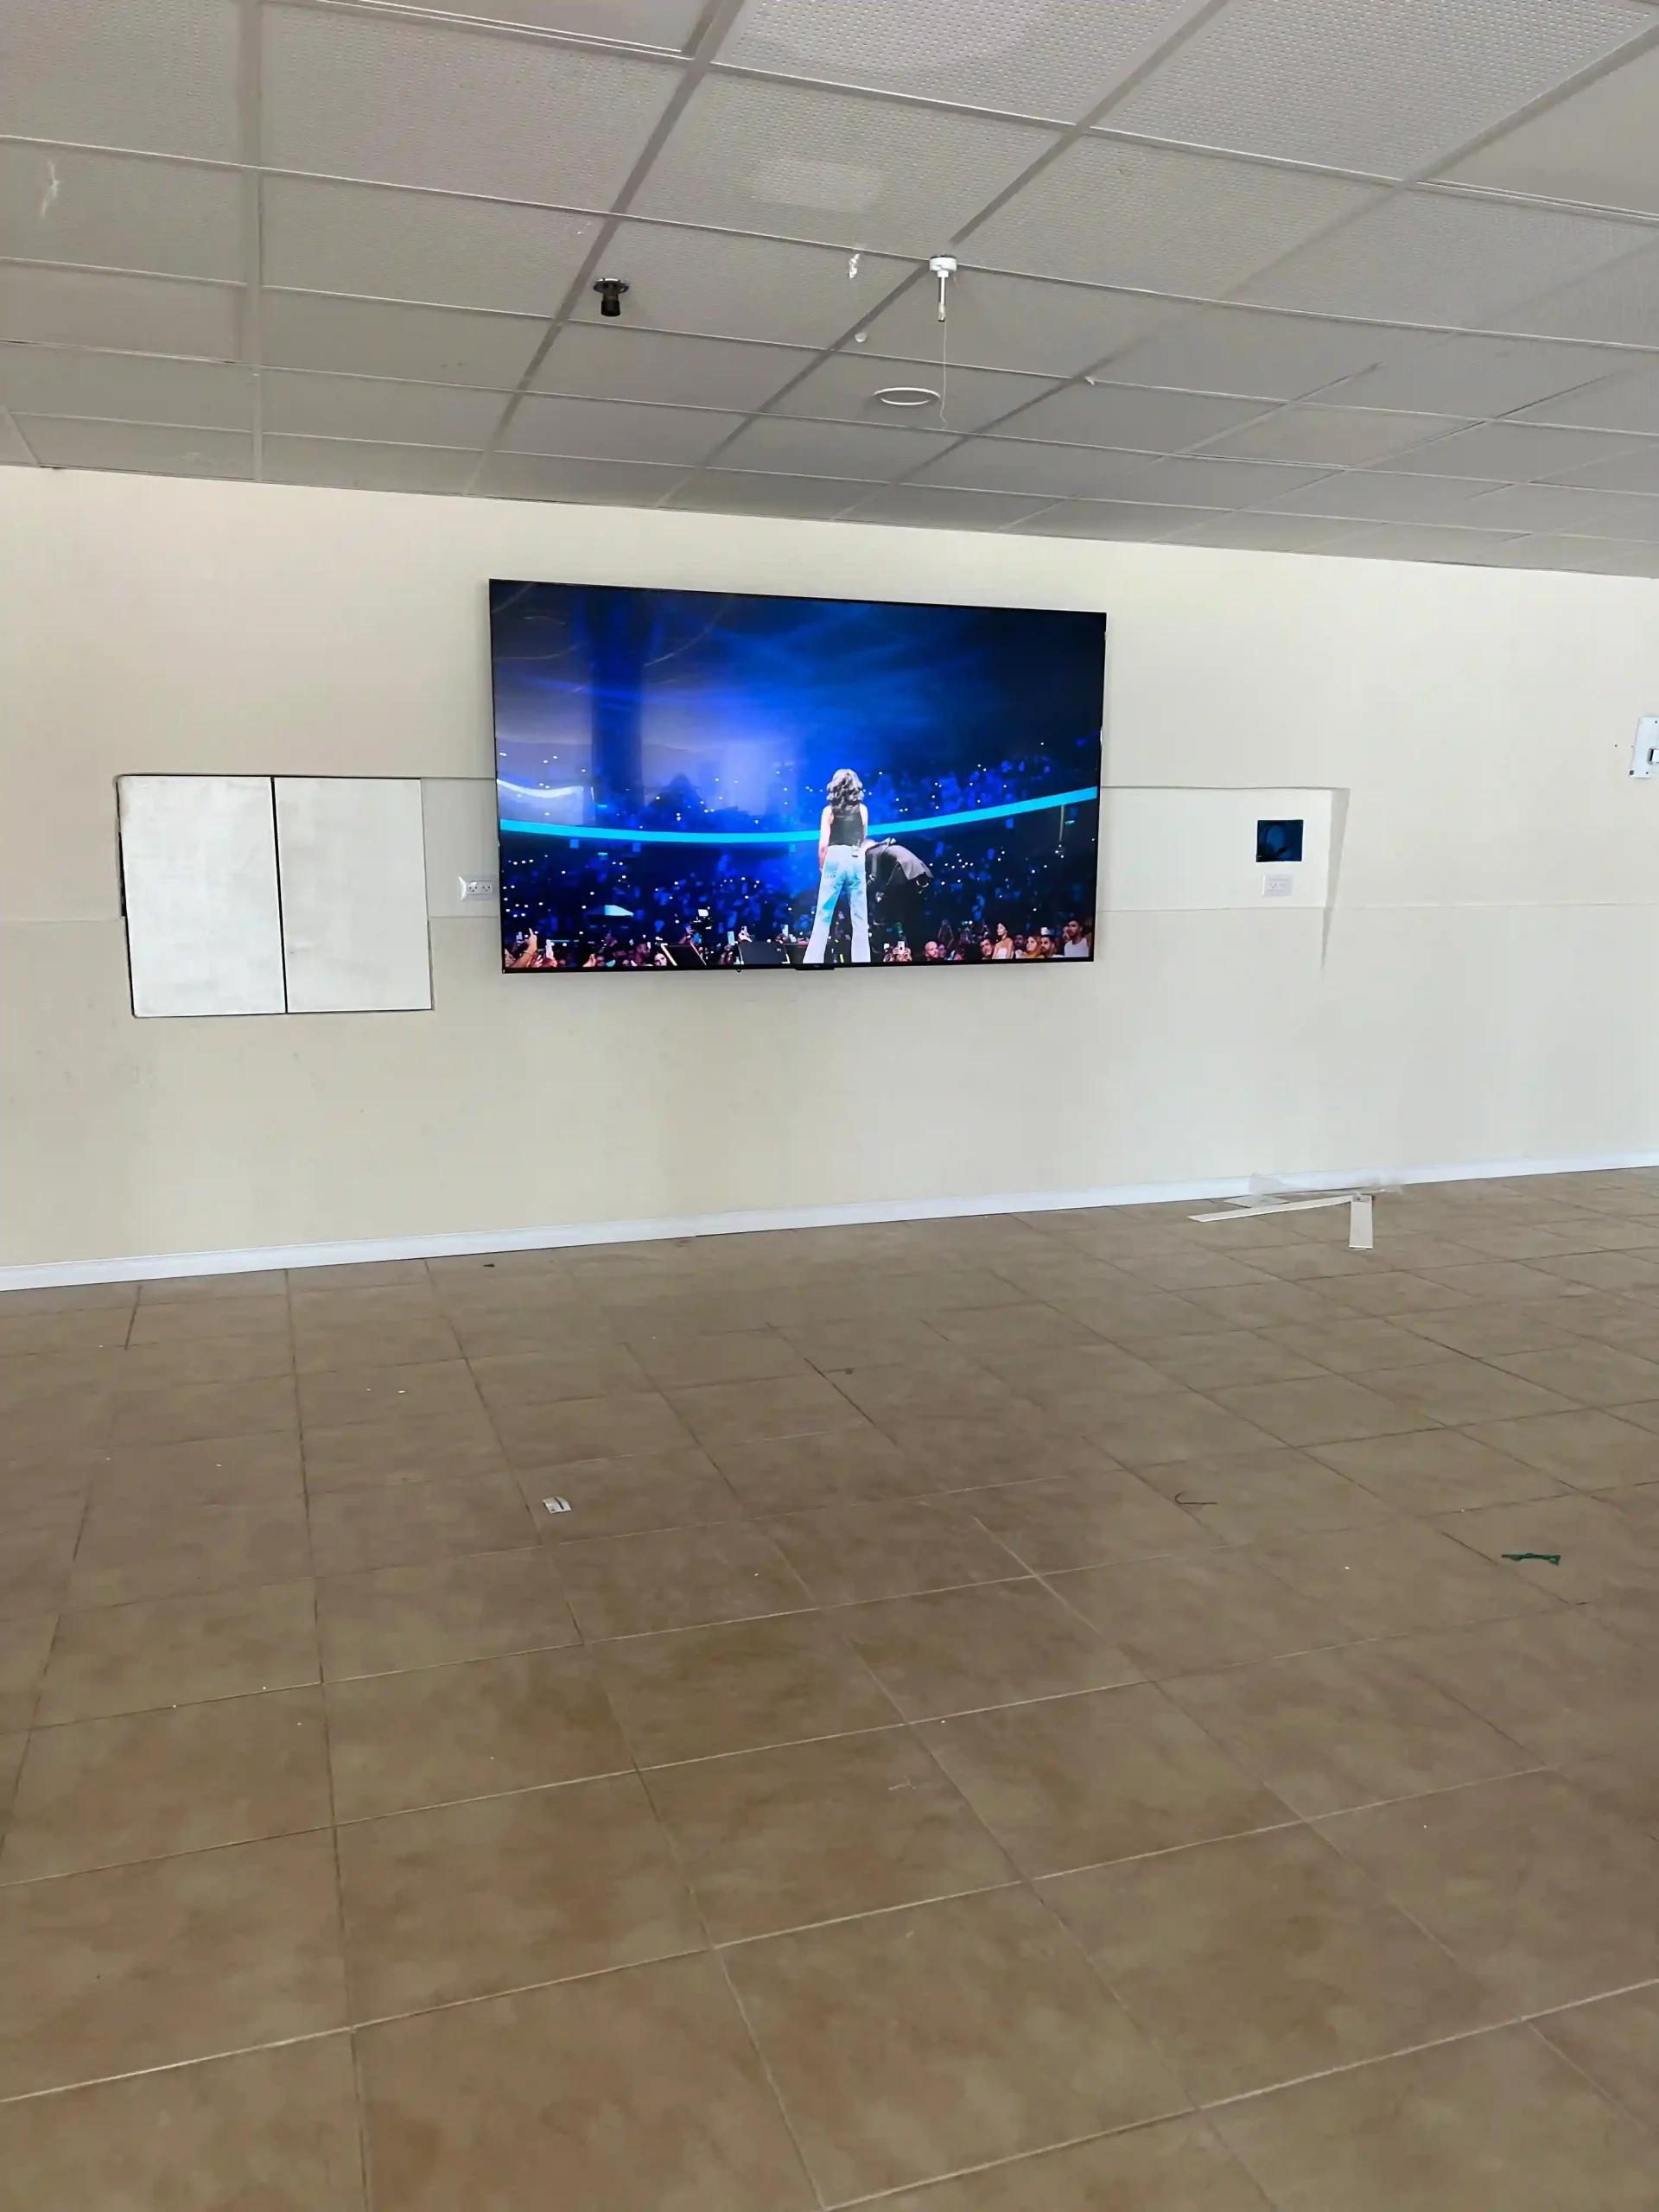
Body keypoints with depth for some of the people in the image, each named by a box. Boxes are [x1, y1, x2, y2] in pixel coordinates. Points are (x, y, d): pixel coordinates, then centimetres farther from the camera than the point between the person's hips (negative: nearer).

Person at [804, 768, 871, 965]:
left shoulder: (830, 810, 2)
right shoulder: (862, 809, 9)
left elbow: (823, 844, -3)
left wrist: (821, 866, 8)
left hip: (835, 859, -2)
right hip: (856, 860, 2)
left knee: (823, 915, 1)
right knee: (860, 917, 5)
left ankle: (813, 961, -2)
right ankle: (861, 962, 2)